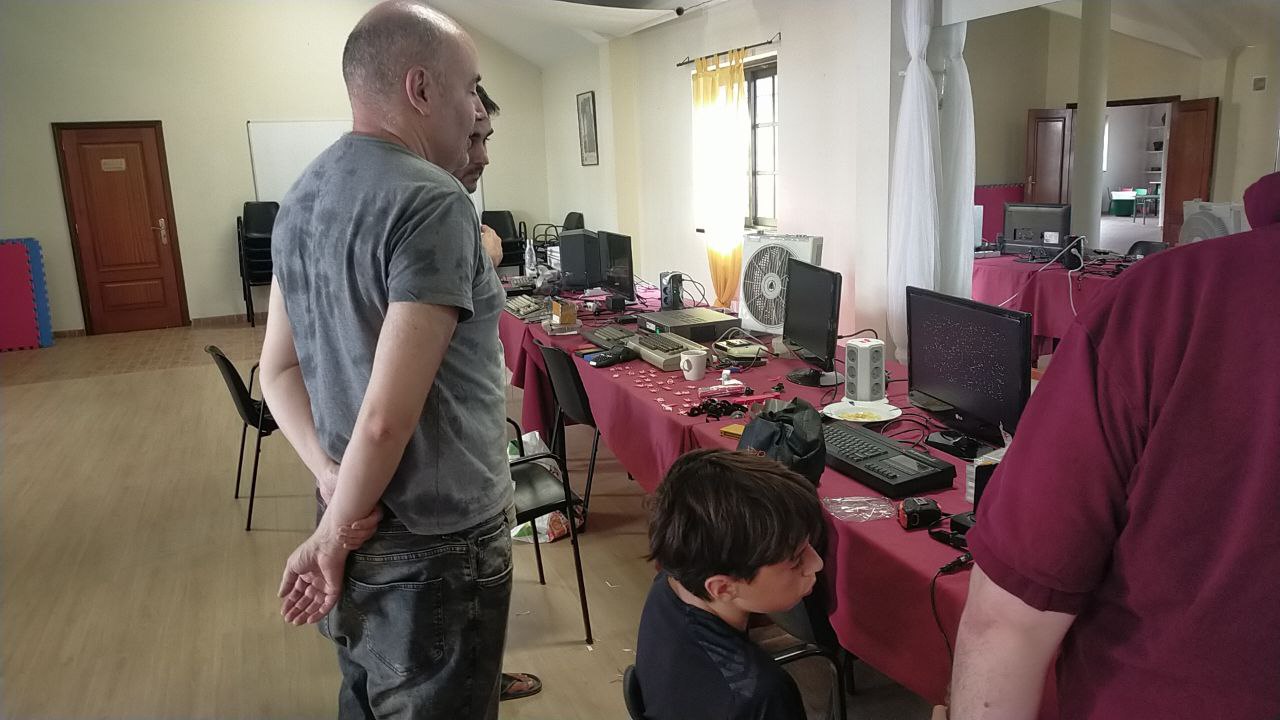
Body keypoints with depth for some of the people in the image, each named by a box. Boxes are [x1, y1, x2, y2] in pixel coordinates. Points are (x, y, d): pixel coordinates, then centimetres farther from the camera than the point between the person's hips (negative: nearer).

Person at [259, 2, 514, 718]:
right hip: (435, 542, -8)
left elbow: (278, 370, 9)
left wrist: (334, 481, -2)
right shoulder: (431, 201, -22)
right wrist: (333, 536, -11)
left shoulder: (302, 199, 6)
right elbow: (387, 416, -25)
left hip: (360, 518, 8)